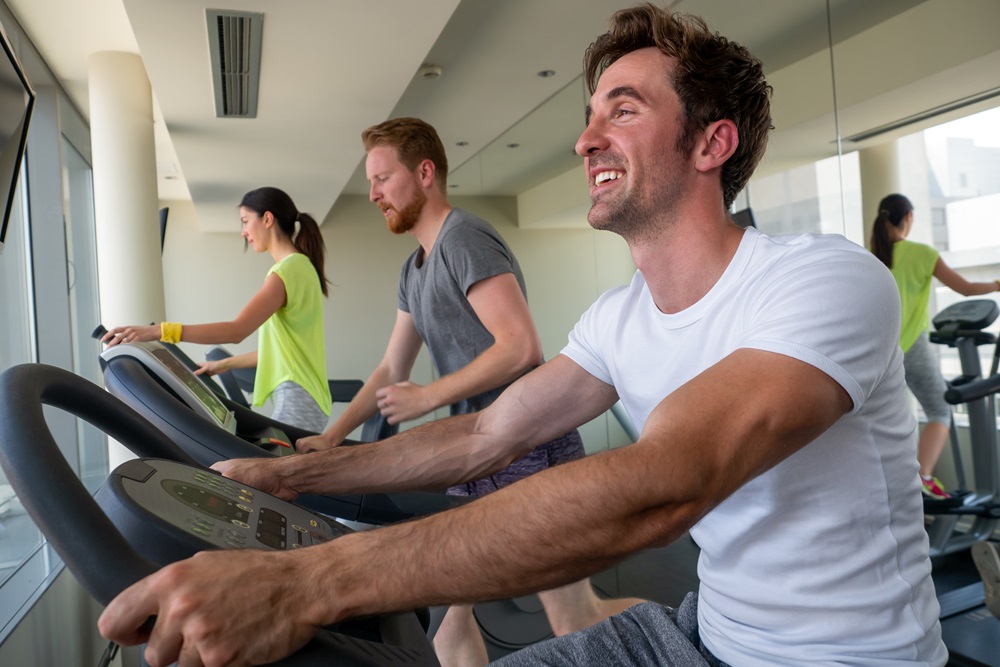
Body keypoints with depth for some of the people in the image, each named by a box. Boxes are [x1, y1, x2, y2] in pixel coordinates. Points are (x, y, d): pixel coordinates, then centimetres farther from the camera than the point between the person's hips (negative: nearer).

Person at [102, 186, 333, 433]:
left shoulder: (288, 269, -12)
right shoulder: (298, 267, 19)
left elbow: (237, 330, -22)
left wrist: (159, 331, -25)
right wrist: (225, 364, 23)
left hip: (296, 398, -10)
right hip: (297, 399, 10)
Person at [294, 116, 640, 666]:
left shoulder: (464, 239, -13)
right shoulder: (414, 269, 17)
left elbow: (521, 347, -22)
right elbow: (391, 371, 20)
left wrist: (427, 398, -15)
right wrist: (330, 438, 13)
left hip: (529, 451, -9)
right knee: (449, 612, 13)